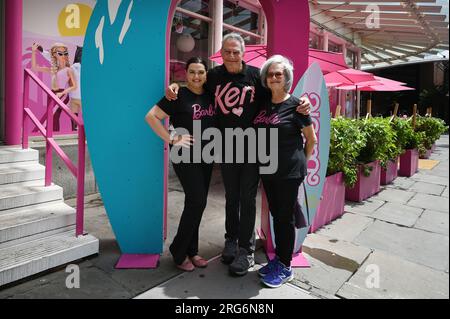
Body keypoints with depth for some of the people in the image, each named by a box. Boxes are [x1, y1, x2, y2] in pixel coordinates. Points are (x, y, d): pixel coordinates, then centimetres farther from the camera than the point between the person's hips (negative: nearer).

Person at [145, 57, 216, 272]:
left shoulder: (210, 95, 8)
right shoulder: (179, 95, -8)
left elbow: (216, 122, 21)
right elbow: (151, 117, -11)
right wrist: (172, 139, -15)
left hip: (206, 156, 6)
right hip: (186, 156, -6)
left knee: (197, 203, 10)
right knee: (197, 202, -10)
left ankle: (191, 251, 24)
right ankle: (179, 252, 9)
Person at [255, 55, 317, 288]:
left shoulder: (295, 105, -9)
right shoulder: (264, 104, 8)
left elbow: (311, 139, 0)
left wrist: (301, 162, 6)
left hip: (290, 172, -6)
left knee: (286, 218, 3)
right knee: (276, 215, 15)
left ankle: (285, 267, 18)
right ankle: (278, 258, 31)